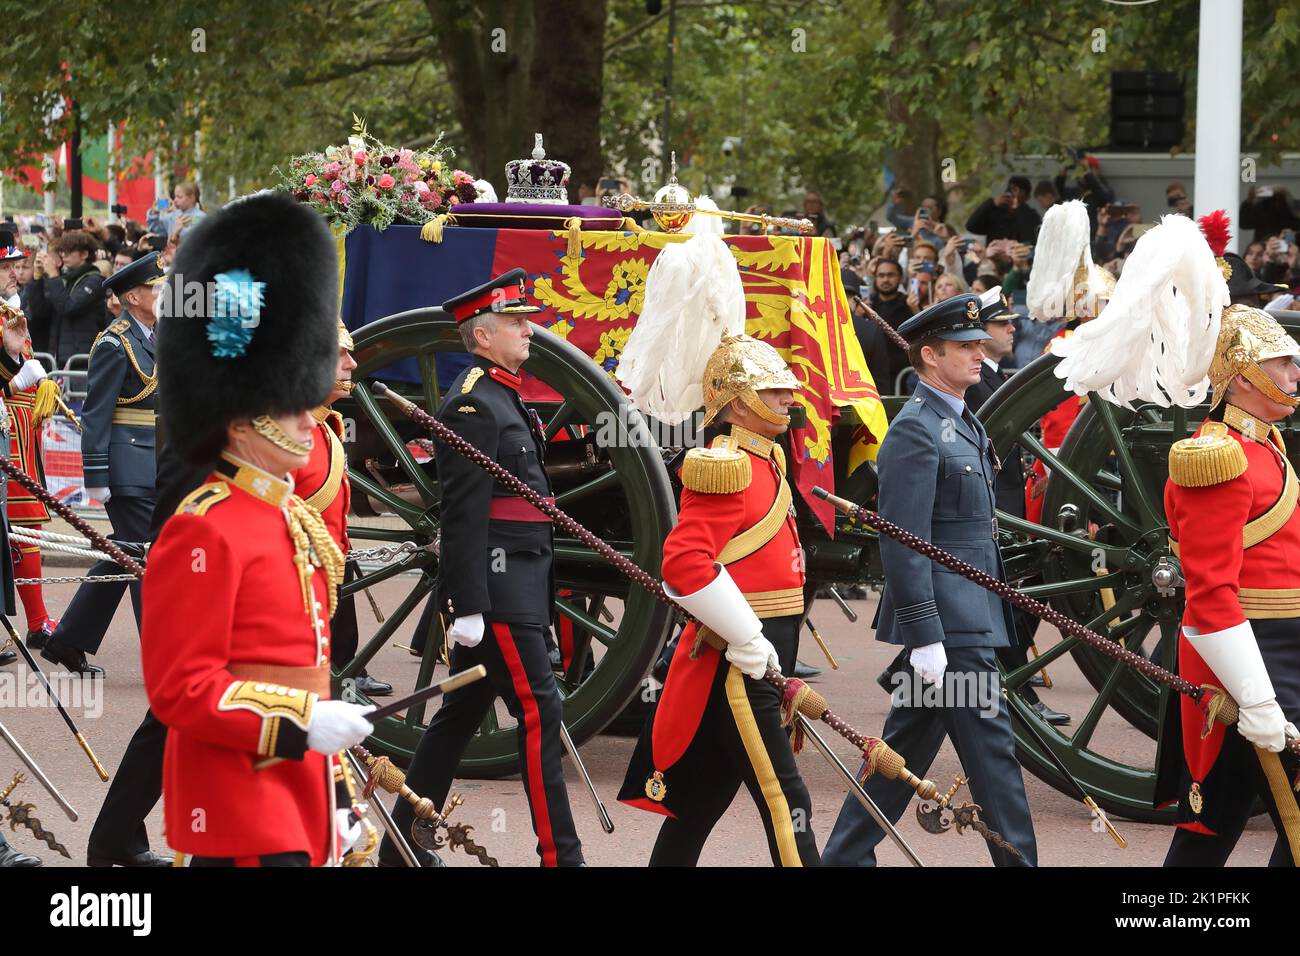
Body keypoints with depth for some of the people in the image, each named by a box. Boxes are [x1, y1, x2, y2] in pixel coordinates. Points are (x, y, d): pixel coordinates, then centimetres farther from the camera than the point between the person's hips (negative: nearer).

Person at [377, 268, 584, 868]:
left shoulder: (501, 398, 18)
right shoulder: (473, 404, -13)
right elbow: (463, 515, -19)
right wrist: (467, 607, -22)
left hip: (515, 586, 10)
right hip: (496, 591, -10)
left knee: (461, 713, 12)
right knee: (539, 711, -10)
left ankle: (402, 844, 18)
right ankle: (560, 854, -9)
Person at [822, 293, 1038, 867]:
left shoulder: (963, 423, 16)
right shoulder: (914, 432, -14)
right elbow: (903, 545, -19)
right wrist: (924, 636, -21)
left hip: (971, 616, 10)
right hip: (948, 624, -10)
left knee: (907, 745, 14)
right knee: (990, 750, -5)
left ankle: (845, 856, 20)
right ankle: (1017, 860, 1)